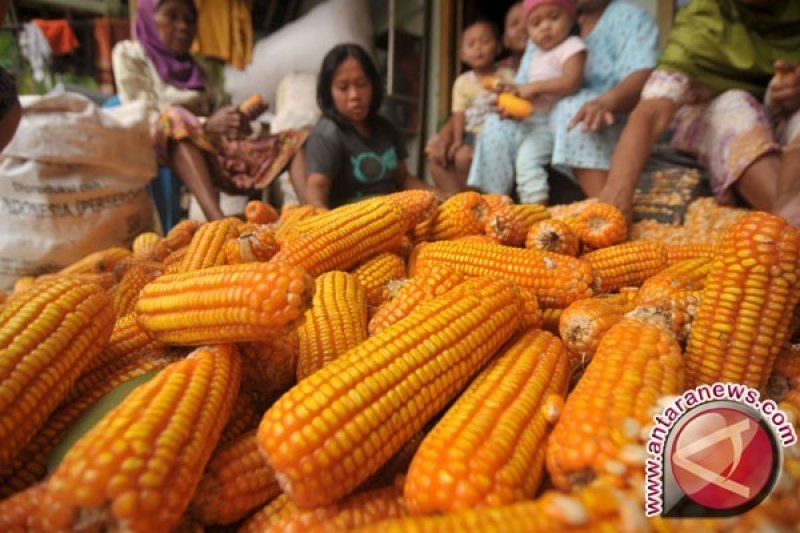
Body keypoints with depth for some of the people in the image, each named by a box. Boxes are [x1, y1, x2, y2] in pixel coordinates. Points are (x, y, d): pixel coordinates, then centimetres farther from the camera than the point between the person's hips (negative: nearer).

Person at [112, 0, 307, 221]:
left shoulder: (203, 72, 26)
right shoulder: (130, 54, 10)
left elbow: (223, 119, 14)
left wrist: (239, 123, -12)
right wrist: (206, 125, -19)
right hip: (168, 146, -5)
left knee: (297, 140, -8)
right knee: (176, 118, -37)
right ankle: (219, 222, -54)